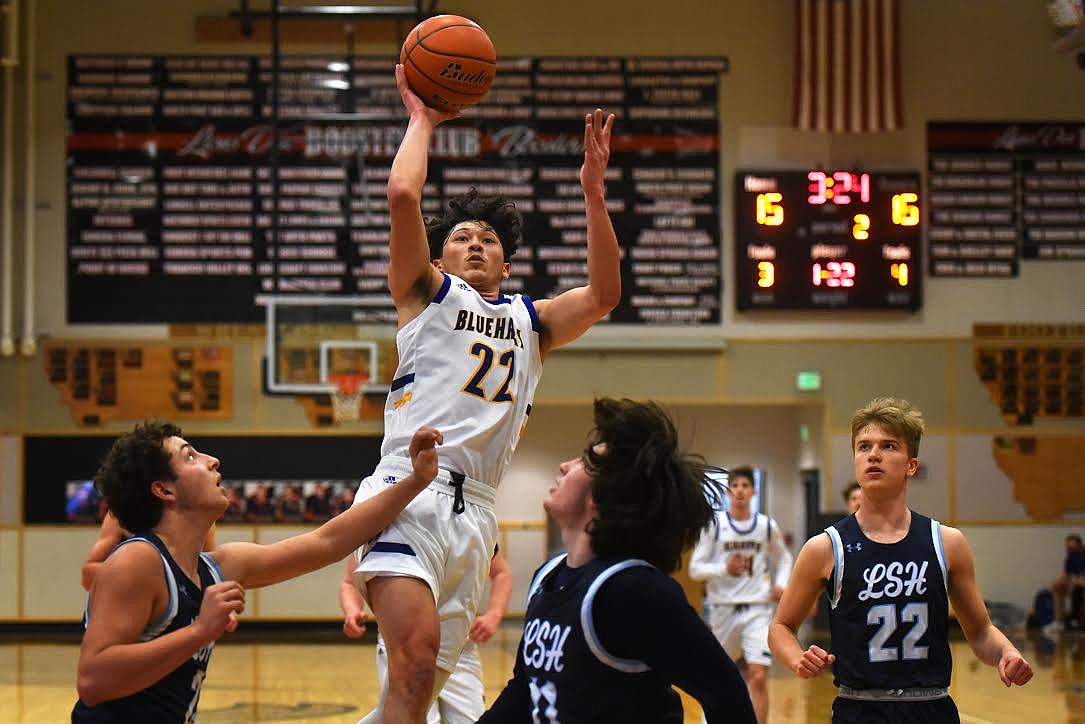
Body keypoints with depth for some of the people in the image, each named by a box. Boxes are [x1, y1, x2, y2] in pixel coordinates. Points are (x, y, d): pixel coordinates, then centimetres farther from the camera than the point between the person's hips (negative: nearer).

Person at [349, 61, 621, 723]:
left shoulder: (532, 321, 28)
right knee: (416, 662, -26)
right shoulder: (428, 293, 16)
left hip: (476, 513, 5)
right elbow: (403, 196, 1)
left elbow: (604, 295, 12)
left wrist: (593, 192, 8)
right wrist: (422, 121, 13)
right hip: (411, 491, -5)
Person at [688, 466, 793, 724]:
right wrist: (724, 569, -22)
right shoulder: (714, 524, -4)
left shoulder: (767, 526, 2)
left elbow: (783, 558, 20)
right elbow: (695, 569, -5)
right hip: (723, 608, 0)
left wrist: (780, 584, 2)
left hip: (757, 609, 0)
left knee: (758, 677, -14)